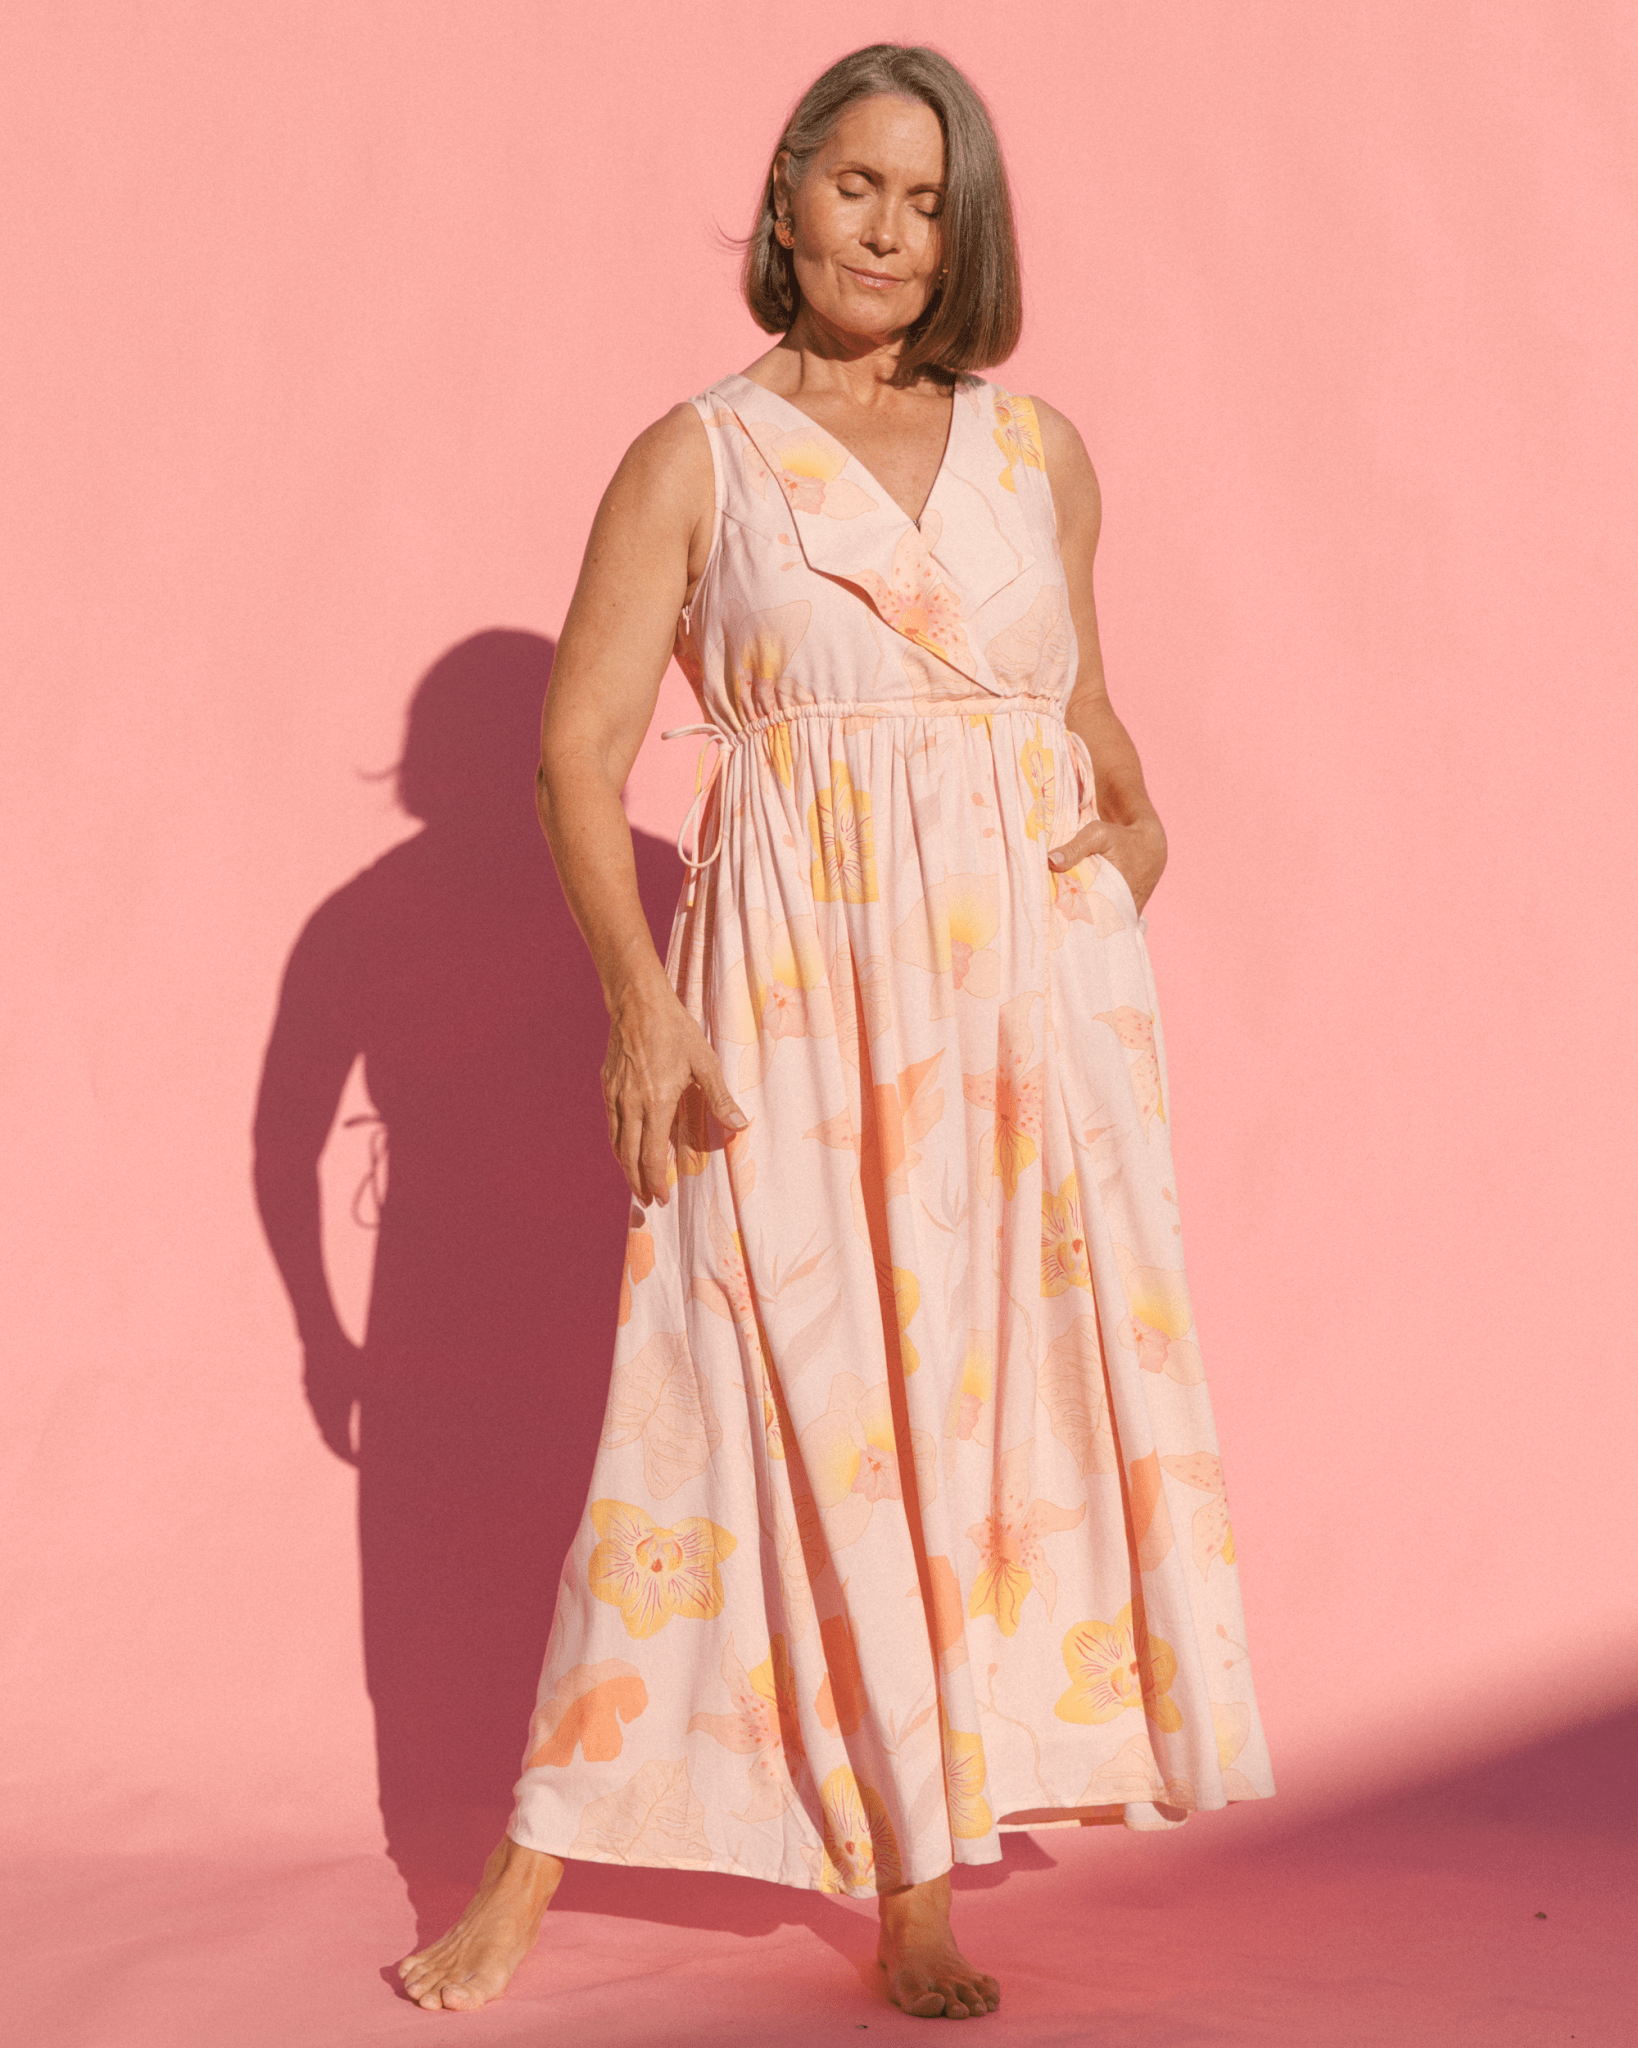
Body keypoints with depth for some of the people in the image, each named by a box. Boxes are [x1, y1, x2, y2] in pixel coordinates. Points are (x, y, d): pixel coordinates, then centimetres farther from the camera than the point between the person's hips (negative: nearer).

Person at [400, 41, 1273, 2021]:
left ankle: (919, 1876, 12)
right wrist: (640, 1003, -12)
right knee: (774, 1397, -4)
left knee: (1011, 1382, 2)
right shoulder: (698, 458, 3)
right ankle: (534, 1873, 7)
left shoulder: (1039, 451, 12)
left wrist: (1136, 820, 6)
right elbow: (578, 746, -2)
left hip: (1035, 971, 4)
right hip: (796, 986, -3)